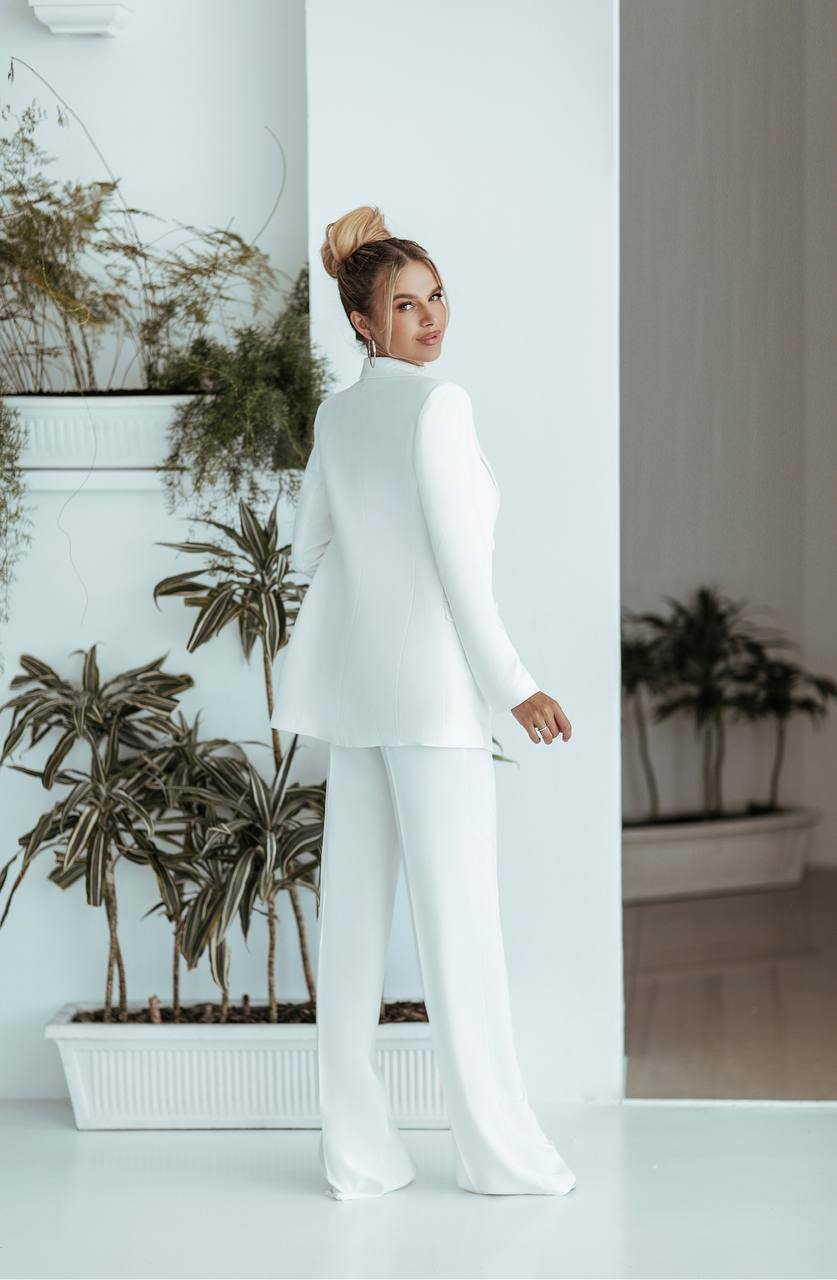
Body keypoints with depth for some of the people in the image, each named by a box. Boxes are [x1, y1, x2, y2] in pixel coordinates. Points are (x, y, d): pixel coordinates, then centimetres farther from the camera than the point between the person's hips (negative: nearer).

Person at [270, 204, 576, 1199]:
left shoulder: (337, 414, 10)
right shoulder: (437, 404, -12)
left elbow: (310, 549, 17)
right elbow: (458, 559, -15)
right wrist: (513, 686, -12)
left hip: (354, 680, 8)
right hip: (431, 679, -8)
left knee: (354, 907, 6)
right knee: (458, 912, -2)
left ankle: (356, 1150, 11)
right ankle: (496, 1148, 6)